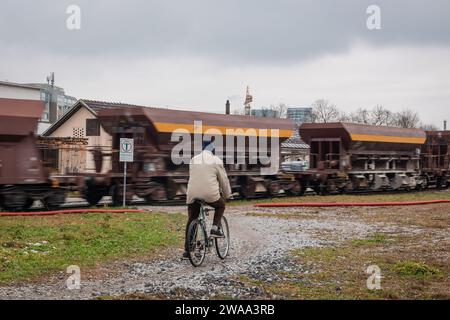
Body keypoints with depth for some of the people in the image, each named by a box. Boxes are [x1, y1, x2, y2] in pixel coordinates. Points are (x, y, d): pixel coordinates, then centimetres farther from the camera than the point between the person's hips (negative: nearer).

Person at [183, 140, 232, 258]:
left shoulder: (193, 160, 15)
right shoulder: (216, 160, 1)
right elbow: (223, 179, 5)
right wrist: (227, 195, 19)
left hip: (193, 195, 4)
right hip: (210, 194, -4)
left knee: (191, 220, 13)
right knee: (221, 205, 27)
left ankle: (187, 250, 12)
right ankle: (215, 228, 8)